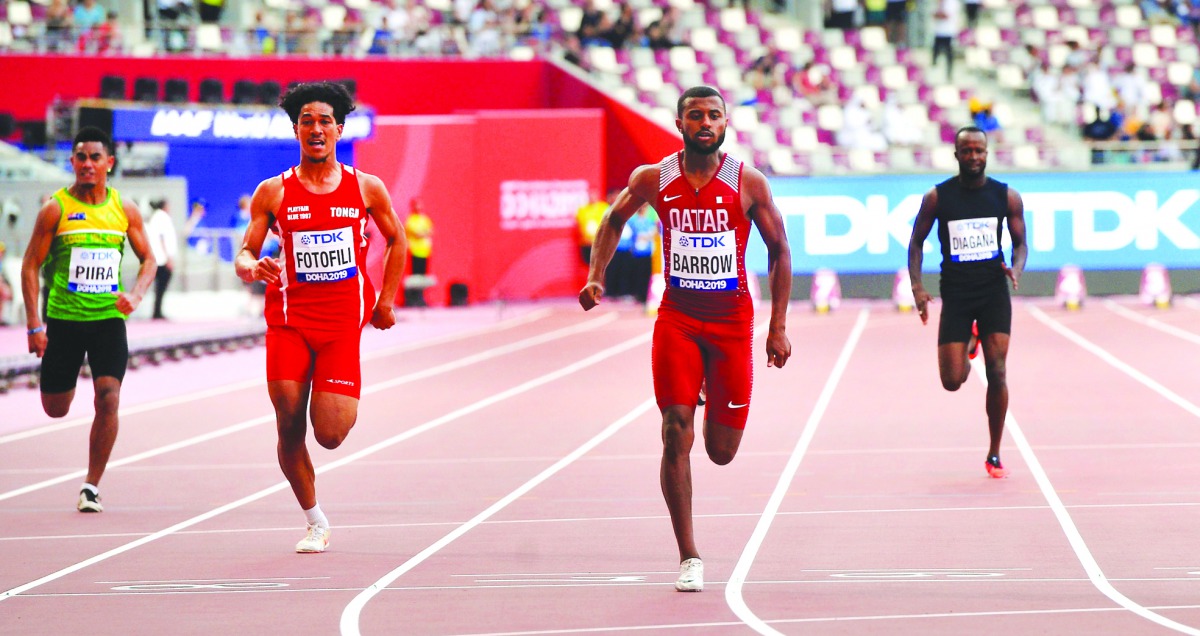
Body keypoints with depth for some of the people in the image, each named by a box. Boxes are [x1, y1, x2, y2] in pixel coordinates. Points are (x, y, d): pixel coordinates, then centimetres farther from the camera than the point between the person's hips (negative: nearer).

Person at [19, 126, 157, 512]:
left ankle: (91, 487, 0)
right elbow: (30, 265, -3)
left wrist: (135, 295, -8)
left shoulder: (124, 210, 3)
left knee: (108, 399, -13)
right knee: (56, 408, 6)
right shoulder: (56, 209, -4)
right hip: (63, 319, -1)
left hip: (108, 318, 1)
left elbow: (148, 260, 13)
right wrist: (34, 325, -9)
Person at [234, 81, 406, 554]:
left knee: (330, 435, -8)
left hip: (343, 322, 0)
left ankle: (344, 403, 30)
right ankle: (315, 522, 14)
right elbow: (244, 253, 3)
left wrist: (386, 301, 13)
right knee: (289, 426, -5)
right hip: (289, 316, 0)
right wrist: (252, 267, -20)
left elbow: (396, 241, 18)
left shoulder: (367, 189, 4)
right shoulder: (274, 192, 2)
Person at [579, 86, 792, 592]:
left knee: (722, 450, 5)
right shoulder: (653, 180, -2)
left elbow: (779, 251, 3)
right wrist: (596, 276, 3)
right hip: (677, 316, 0)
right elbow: (615, 220, 17)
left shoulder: (748, 183, -5)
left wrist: (778, 327, 0)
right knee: (677, 433, -13)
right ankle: (688, 558, -4)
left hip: (732, 317, 0)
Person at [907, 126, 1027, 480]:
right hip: (956, 294, 0)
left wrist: (1016, 268, -12)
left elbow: (1020, 242, 10)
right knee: (952, 381, -4)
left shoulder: (1006, 197, 1)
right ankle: (968, 347, 35)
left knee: (997, 374, -9)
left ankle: (994, 455, 4)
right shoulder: (938, 197, -2)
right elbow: (916, 241, 5)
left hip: (994, 292, 0)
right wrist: (916, 285, -7)